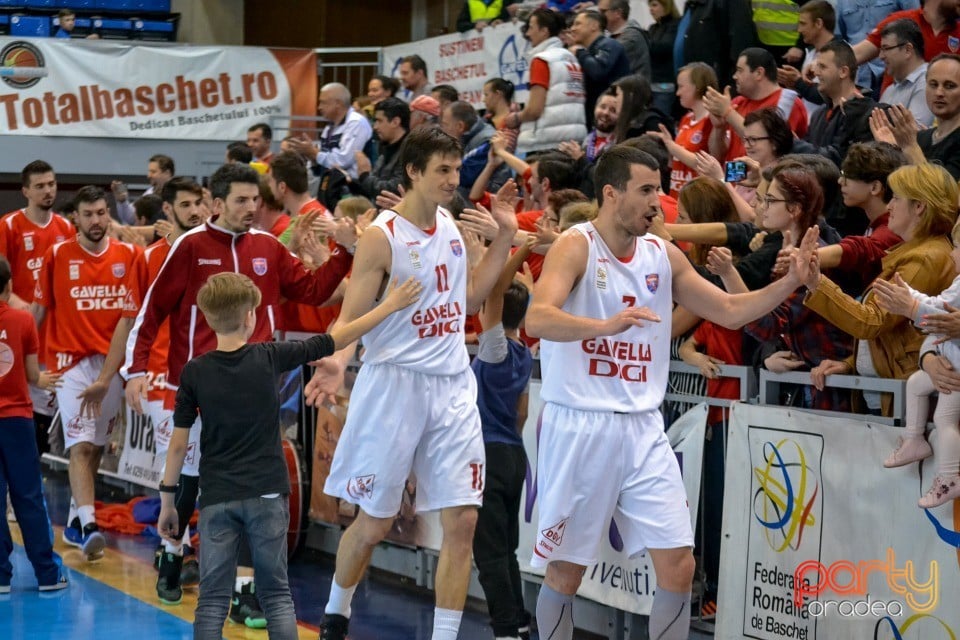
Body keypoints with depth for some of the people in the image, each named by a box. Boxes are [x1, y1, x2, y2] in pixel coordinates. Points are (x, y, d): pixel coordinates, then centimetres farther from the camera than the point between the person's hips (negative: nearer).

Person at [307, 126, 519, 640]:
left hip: (453, 386, 5)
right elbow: (352, 316, -12)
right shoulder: (382, 236, -11)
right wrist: (337, 359, -32)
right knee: (374, 522, 6)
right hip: (395, 384, -5)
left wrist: (504, 237, 11)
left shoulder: (450, 225, 8)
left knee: (461, 521, -3)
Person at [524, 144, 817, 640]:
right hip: (579, 426, -5)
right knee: (565, 572, 4)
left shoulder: (664, 257, 9)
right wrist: (606, 325, -41)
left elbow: (730, 311, 15)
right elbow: (537, 319, -25)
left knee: (678, 566, -1)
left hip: (643, 429, 5)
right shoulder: (575, 246, -9)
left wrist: (791, 281, 0)